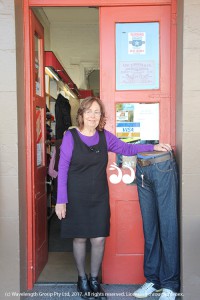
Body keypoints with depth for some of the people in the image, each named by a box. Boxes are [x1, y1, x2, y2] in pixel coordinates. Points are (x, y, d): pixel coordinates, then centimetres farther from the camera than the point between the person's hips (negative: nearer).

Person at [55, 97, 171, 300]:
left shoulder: (105, 136, 3)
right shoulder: (71, 136, -7)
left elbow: (127, 148, 9)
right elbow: (62, 169, -7)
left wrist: (152, 147, -3)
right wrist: (61, 200, -10)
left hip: (99, 197, 3)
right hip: (76, 197, -3)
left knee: (99, 239, 4)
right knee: (80, 238, 8)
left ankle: (94, 280, 27)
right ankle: (82, 279, 31)